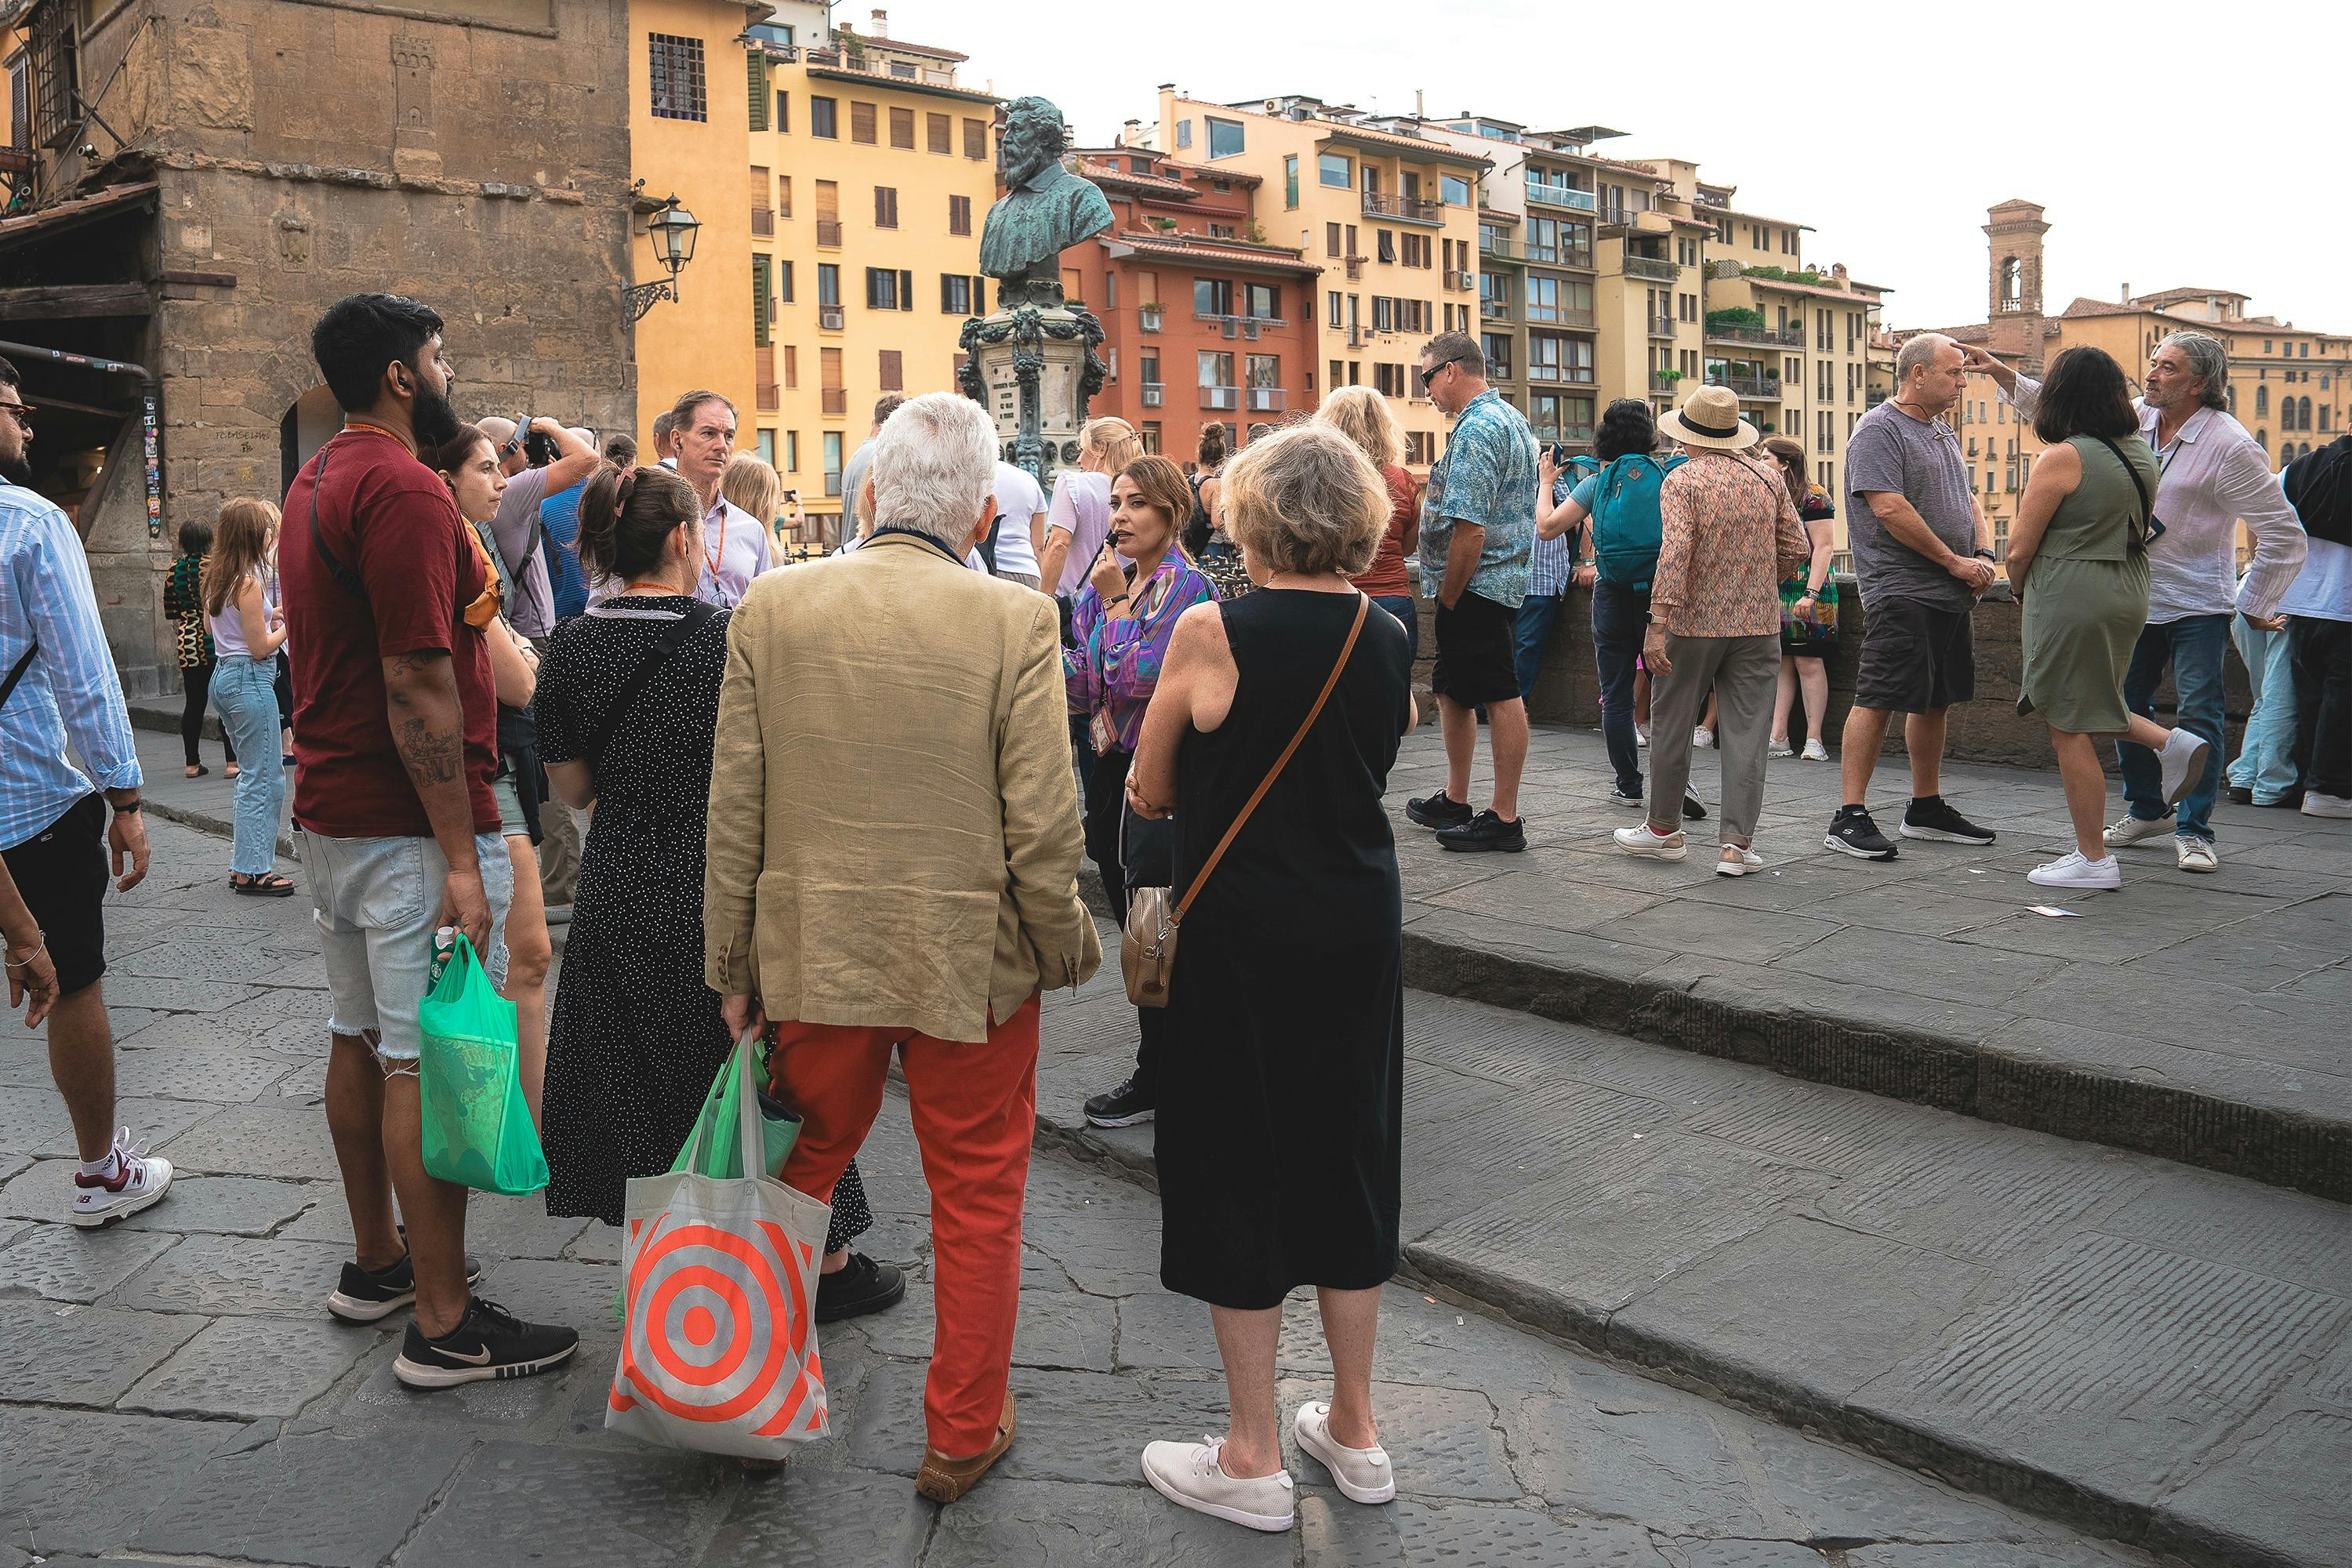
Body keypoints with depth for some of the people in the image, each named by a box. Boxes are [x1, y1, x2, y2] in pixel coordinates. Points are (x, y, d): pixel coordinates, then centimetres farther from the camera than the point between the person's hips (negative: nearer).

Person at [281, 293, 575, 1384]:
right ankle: (443, 1325, 3)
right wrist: (461, 857, -22)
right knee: (430, 1065, -5)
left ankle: (377, 1260, 31)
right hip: (409, 828, -10)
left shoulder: (315, 482, 15)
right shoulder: (403, 488, -17)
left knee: (359, 1038, 17)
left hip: (332, 813, 10)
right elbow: (418, 684, -23)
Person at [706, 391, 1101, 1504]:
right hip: (972, 962, -2)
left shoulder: (772, 607, -5)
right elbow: (1044, 828, -14)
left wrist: (732, 967, 8)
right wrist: (1065, 949, 3)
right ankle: (962, 1436, 30)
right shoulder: (1015, 621, -14)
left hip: (815, 954, 3)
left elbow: (733, 812, -2)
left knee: (803, 1170, 24)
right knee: (977, 1203, 15)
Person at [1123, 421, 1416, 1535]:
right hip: (1360, 928, 5)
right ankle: (1353, 1429, 30)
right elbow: (1371, 765, 10)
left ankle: (1253, 1461, 18)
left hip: (1243, 932, -5)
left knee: (1236, 1166, 7)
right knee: (1348, 1155, 17)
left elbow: (1150, 792, -3)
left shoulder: (1213, 634, -14)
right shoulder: (1390, 641, 0)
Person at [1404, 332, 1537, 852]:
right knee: (1452, 689, 18)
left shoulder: (1476, 429, -17)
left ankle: (1505, 819, 0)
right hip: (1502, 579, 11)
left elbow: (1470, 530, -24)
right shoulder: (1512, 419, 17)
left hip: (1474, 585, -11)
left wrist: (1448, 598, -15)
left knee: (1500, 696, -6)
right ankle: (1455, 801, 29)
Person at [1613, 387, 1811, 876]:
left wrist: (1658, 623, -22)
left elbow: (1674, 553, -20)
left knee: (1673, 725, 12)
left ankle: (1664, 828, 23)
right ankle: (1737, 843, 1)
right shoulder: (1769, 478, 5)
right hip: (1758, 623, 3)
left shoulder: (1681, 481, -8)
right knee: (1747, 731, 4)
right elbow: (1797, 549, 5)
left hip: (1695, 622, -3)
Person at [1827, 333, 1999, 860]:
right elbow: (1889, 509, -18)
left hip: (1950, 596, 9)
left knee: (1935, 701, 13)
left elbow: (1969, 501, 22)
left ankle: (1926, 810, 22)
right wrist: (1955, 561, -13)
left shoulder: (1943, 434, 20)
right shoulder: (1879, 430, -9)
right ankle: (1850, 817, -8)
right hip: (1901, 593, -9)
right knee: (1877, 698, -10)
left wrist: (1983, 555, 2)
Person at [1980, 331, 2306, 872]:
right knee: (2125, 705, 12)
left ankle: (2193, 830, 5)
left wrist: (2256, 606, -7)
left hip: (2197, 604, -6)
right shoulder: (2134, 417, 1)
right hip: (2135, 597, 6)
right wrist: (2003, 374, -2)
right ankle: (2148, 809, 29)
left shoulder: (2231, 447, -16)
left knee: (2198, 713, -4)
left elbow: (2284, 534, -12)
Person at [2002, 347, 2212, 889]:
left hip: (2070, 600, -8)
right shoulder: (2139, 454, 10)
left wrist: (2018, 585, 8)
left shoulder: (2063, 458, -14)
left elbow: (2020, 548, -12)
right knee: (2079, 711, 25)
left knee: (2069, 729, -1)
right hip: (2127, 595, 9)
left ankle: (2093, 859, 4)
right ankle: (2172, 743, 6)